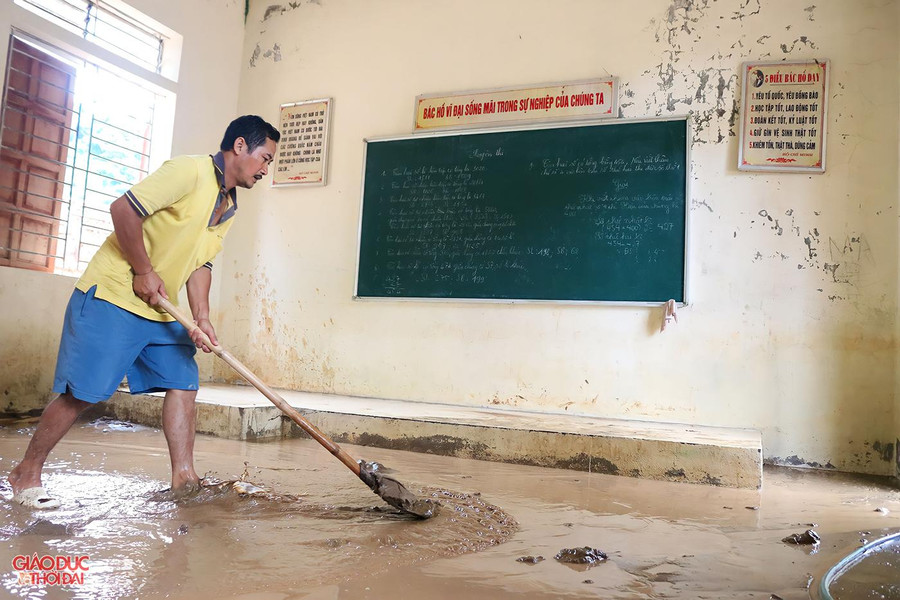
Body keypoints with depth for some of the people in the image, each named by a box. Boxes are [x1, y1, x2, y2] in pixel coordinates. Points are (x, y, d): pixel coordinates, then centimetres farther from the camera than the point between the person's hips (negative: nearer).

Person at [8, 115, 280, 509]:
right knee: (82, 393, -4)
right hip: (112, 294, -9)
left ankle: (184, 477, 6)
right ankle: (26, 474, 15)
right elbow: (123, 209, -20)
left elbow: (200, 264, 8)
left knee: (183, 383, 2)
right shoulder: (188, 171, -16)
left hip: (159, 309, 9)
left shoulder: (228, 207, 11)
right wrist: (145, 272, -16)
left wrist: (202, 318, -6)